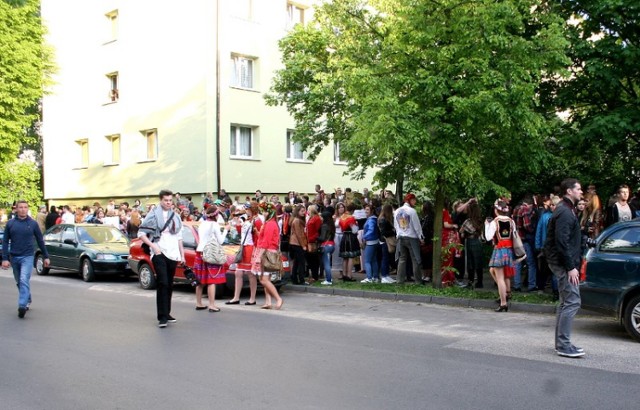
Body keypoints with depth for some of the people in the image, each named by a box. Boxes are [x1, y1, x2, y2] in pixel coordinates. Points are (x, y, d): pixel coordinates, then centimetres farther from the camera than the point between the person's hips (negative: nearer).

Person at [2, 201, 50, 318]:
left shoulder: (33, 223, -1)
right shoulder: (10, 224, 2)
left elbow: (40, 240, 6)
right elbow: (5, 242, 3)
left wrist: (46, 256, 7)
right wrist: (5, 258, -5)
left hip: (27, 256, -3)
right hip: (14, 257, 3)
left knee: (24, 280, -17)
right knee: (19, 282, 14)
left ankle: (22, 306, -21)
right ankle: (27, 301, 32)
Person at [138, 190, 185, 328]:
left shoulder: (176, 217, 16)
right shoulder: (153, 215, -1)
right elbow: (141, 233, -4)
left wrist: (182, 254, 16)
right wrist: (153, 246, -15)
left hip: (173, 254, 5)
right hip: (159, 253, -5)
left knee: (169, 285, 9)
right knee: (162, 283, -14)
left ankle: (166, 313, 18)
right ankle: (162, 317, -14)